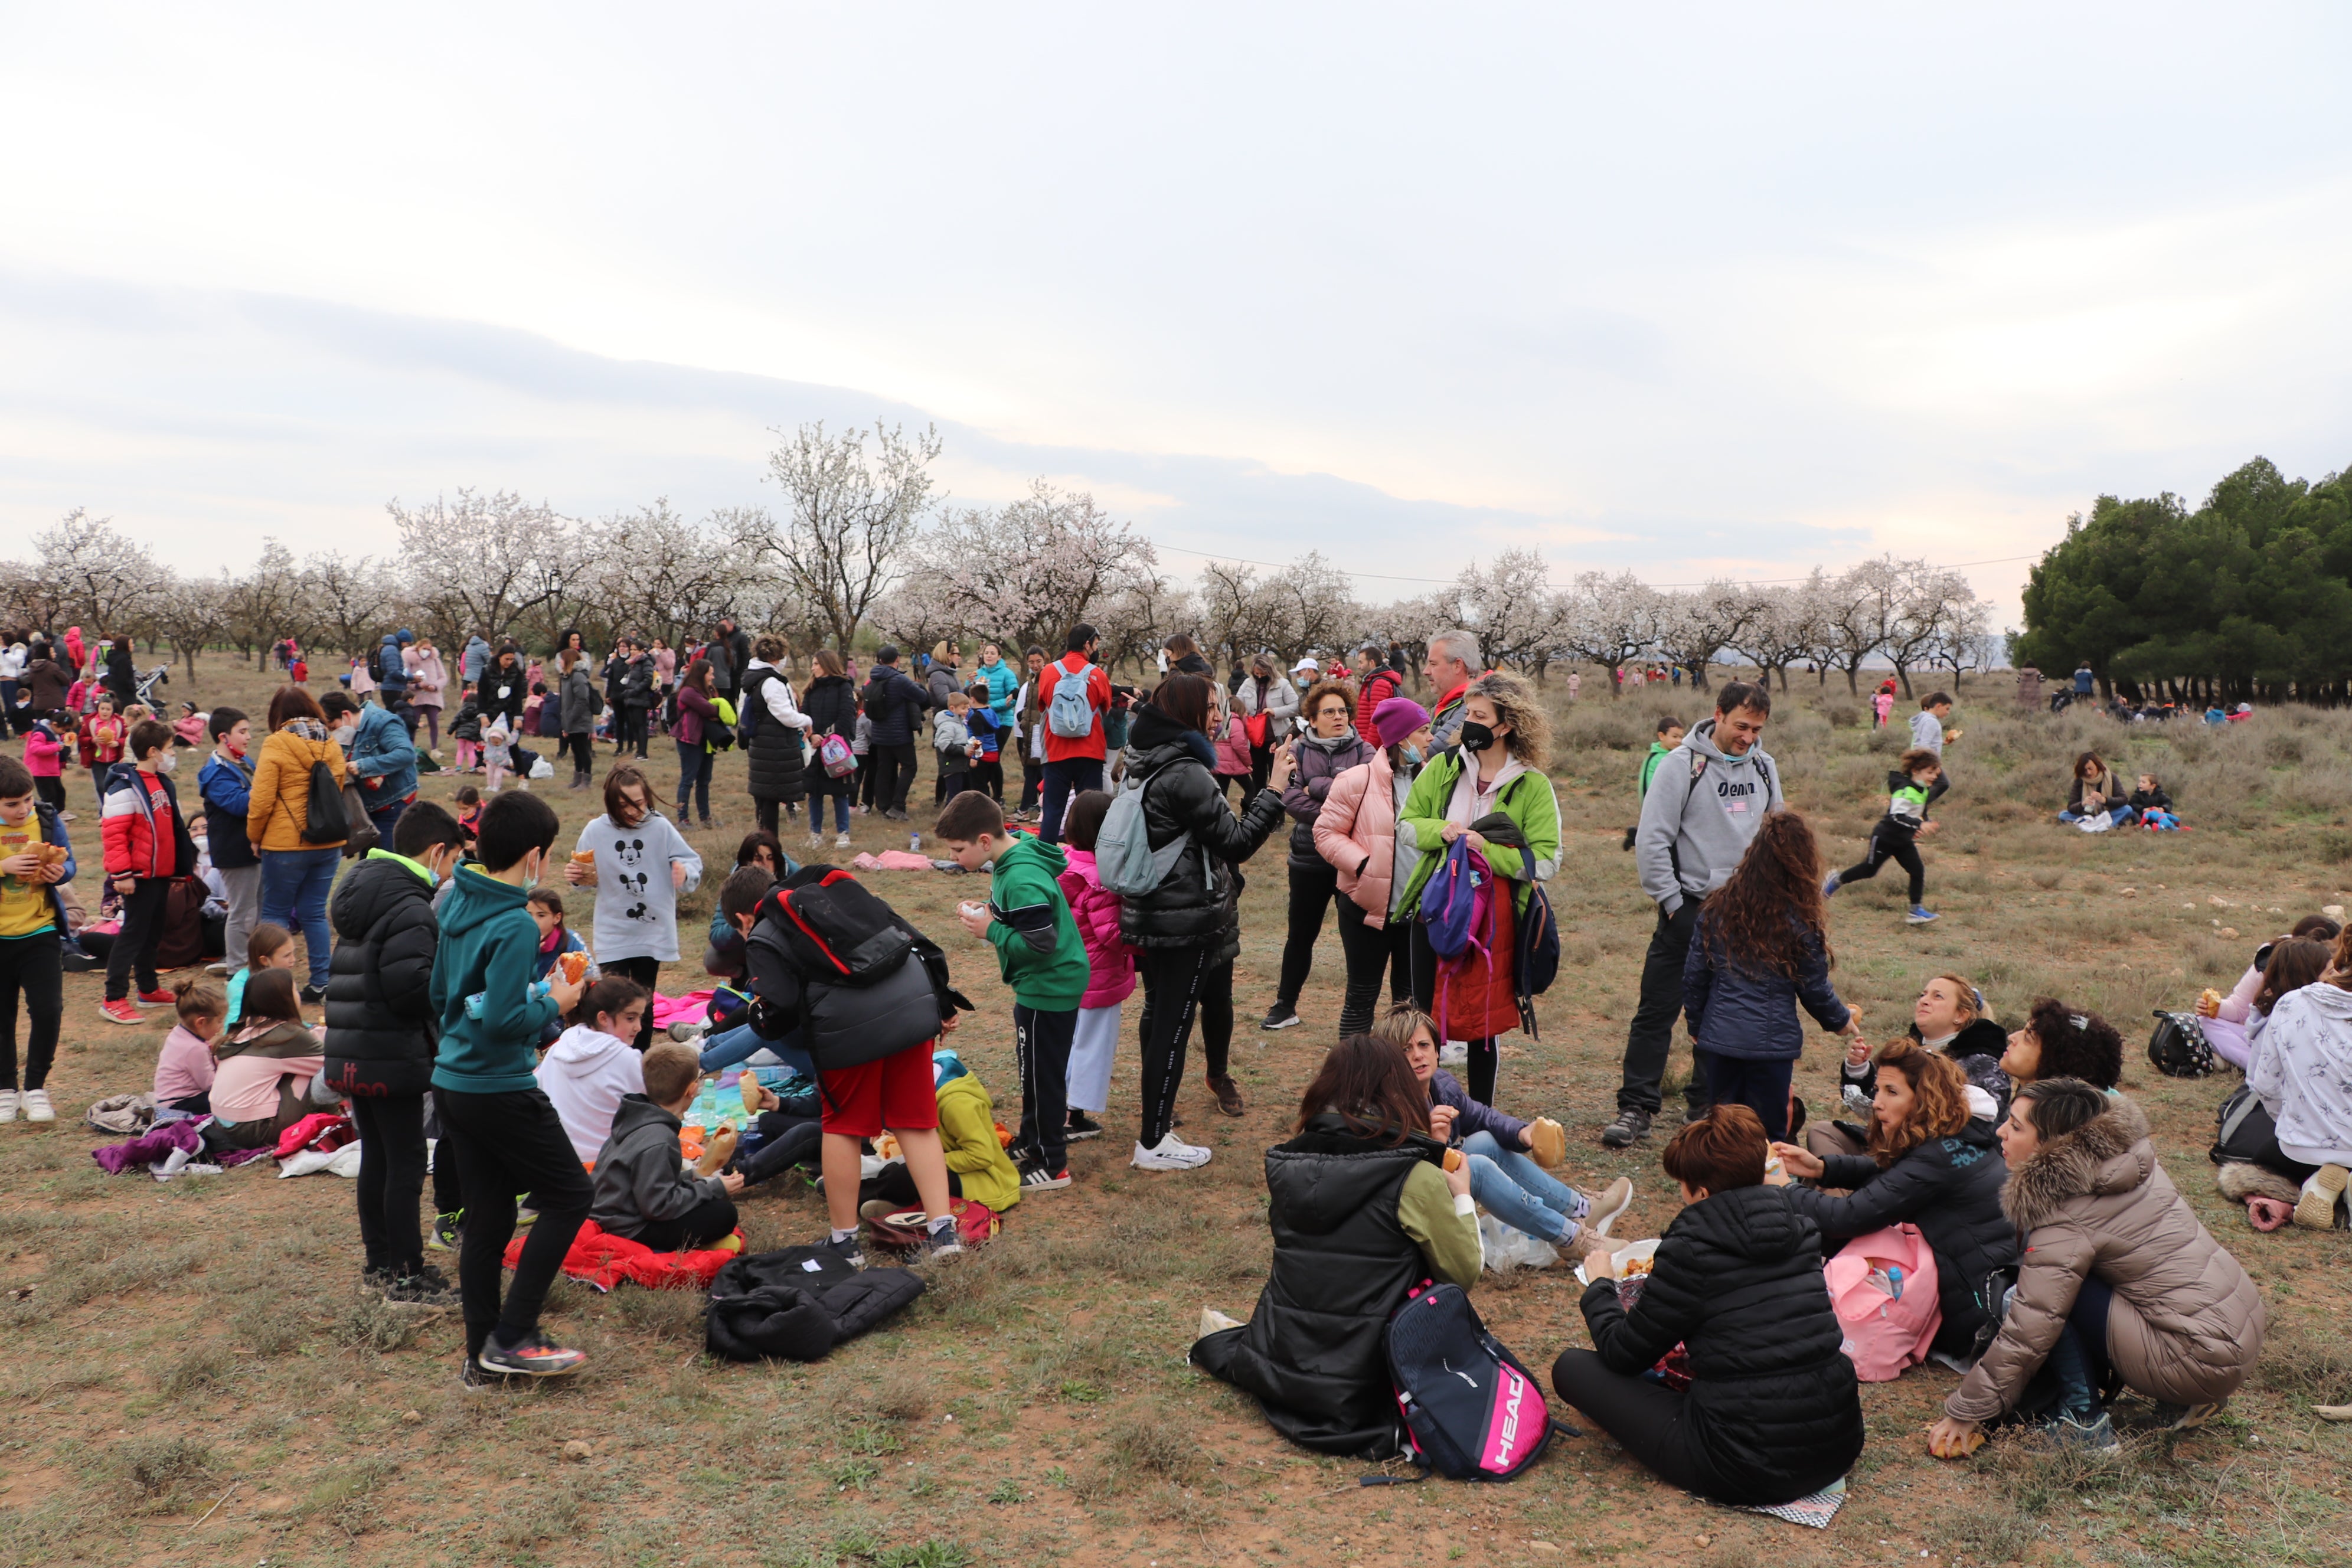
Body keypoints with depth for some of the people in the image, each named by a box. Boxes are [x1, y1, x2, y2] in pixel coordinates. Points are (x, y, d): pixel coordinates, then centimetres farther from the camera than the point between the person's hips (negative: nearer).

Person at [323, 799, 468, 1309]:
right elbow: (411, 989, -25)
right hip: (393, 1060, -10)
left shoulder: (363, 894, 13)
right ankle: (406, 1278, 4)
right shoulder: (409, 907, -18)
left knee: (376, 1157, 17)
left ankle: (379, 1262, 27)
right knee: (407, 1163, -1)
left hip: (351, 1054, 10)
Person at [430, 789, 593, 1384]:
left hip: (452, 1082, 9)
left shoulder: (455, 902, 7)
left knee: (486, 1217, 14)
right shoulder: (515, 926, -20)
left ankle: (481, 1356, 21)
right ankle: (512, 1338, 3)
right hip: (501, 1089, -9)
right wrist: (554, 1005, -9)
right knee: (568, 1195, 4)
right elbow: (502, 1019, -25)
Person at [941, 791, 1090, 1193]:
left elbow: (1040, 944, -30)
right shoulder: (1012, 860, 2)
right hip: (1041, 984, 10)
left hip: (1049, 987, -10)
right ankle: (1031, 1141, 38)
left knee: (1043, 1073, 1)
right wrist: (986, 910, 0)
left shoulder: (1022, 881, -29)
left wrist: (991, 930, -20)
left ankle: (1051, 1166, 12)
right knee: (1033, 1067, 22)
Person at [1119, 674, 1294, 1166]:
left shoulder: (1142, 768, 8)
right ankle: (1154, 1142, 5)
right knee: (1173, 1023, -2)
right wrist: (1273, 791, -13)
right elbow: (1236, 842, -17)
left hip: (1149, 916, 9)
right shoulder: (1185, 774, -20)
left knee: (1159, 1011, 19)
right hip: (1189, 919, -9)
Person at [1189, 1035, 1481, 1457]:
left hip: (1279, 1368, 7)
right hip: (1363, 1386, -7)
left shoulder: (1286, 1162, -1)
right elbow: (1463, 1275, -7)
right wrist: (1462, 1196, 10)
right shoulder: (1416, 1179, -15)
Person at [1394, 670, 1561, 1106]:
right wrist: (1440, 831, -15)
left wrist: (1488, 849, -22)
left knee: (1484, 1023, 8)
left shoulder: (1533, 786, -6)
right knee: (1425, 1019, 11)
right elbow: (1406, 826, 6)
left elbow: (1546, 862, -11)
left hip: (1495, 918, -2)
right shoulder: (1442, 767, 3)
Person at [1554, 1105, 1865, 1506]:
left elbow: (1622, 1355, -3)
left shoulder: (1689, 1249, -15)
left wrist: (1600, 1285, 16)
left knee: (1572, 1366, 3)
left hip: (1746, 1471, -7)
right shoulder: (1799, 1230, 4)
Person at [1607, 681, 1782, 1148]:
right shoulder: (1683, 764, -9)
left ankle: (1708, 1105, 23)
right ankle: (1635, 1108, 2)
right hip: (1689, 910, -5)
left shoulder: (1763, 767, 7)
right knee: (1658, 1011, -4)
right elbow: (1652, 840, -11)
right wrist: (1672, 902, -12)